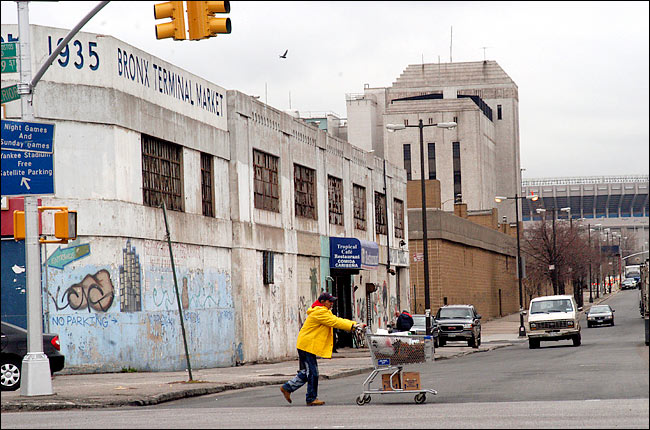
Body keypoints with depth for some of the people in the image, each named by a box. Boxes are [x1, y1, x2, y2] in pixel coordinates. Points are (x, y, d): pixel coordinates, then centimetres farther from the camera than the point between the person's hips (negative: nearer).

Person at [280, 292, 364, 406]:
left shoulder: (325, 312, 20)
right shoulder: (319, 313, -15)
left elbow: (337, 320, 14)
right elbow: (334, 322, -21)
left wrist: (354, 324, 2)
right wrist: (353, 326, -22)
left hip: (306, 345, 11)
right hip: (307, 345, -11)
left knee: (306, 373, 16)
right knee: (313, 373, -6)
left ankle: (287, 387, 21)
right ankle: (311, 399, 0)